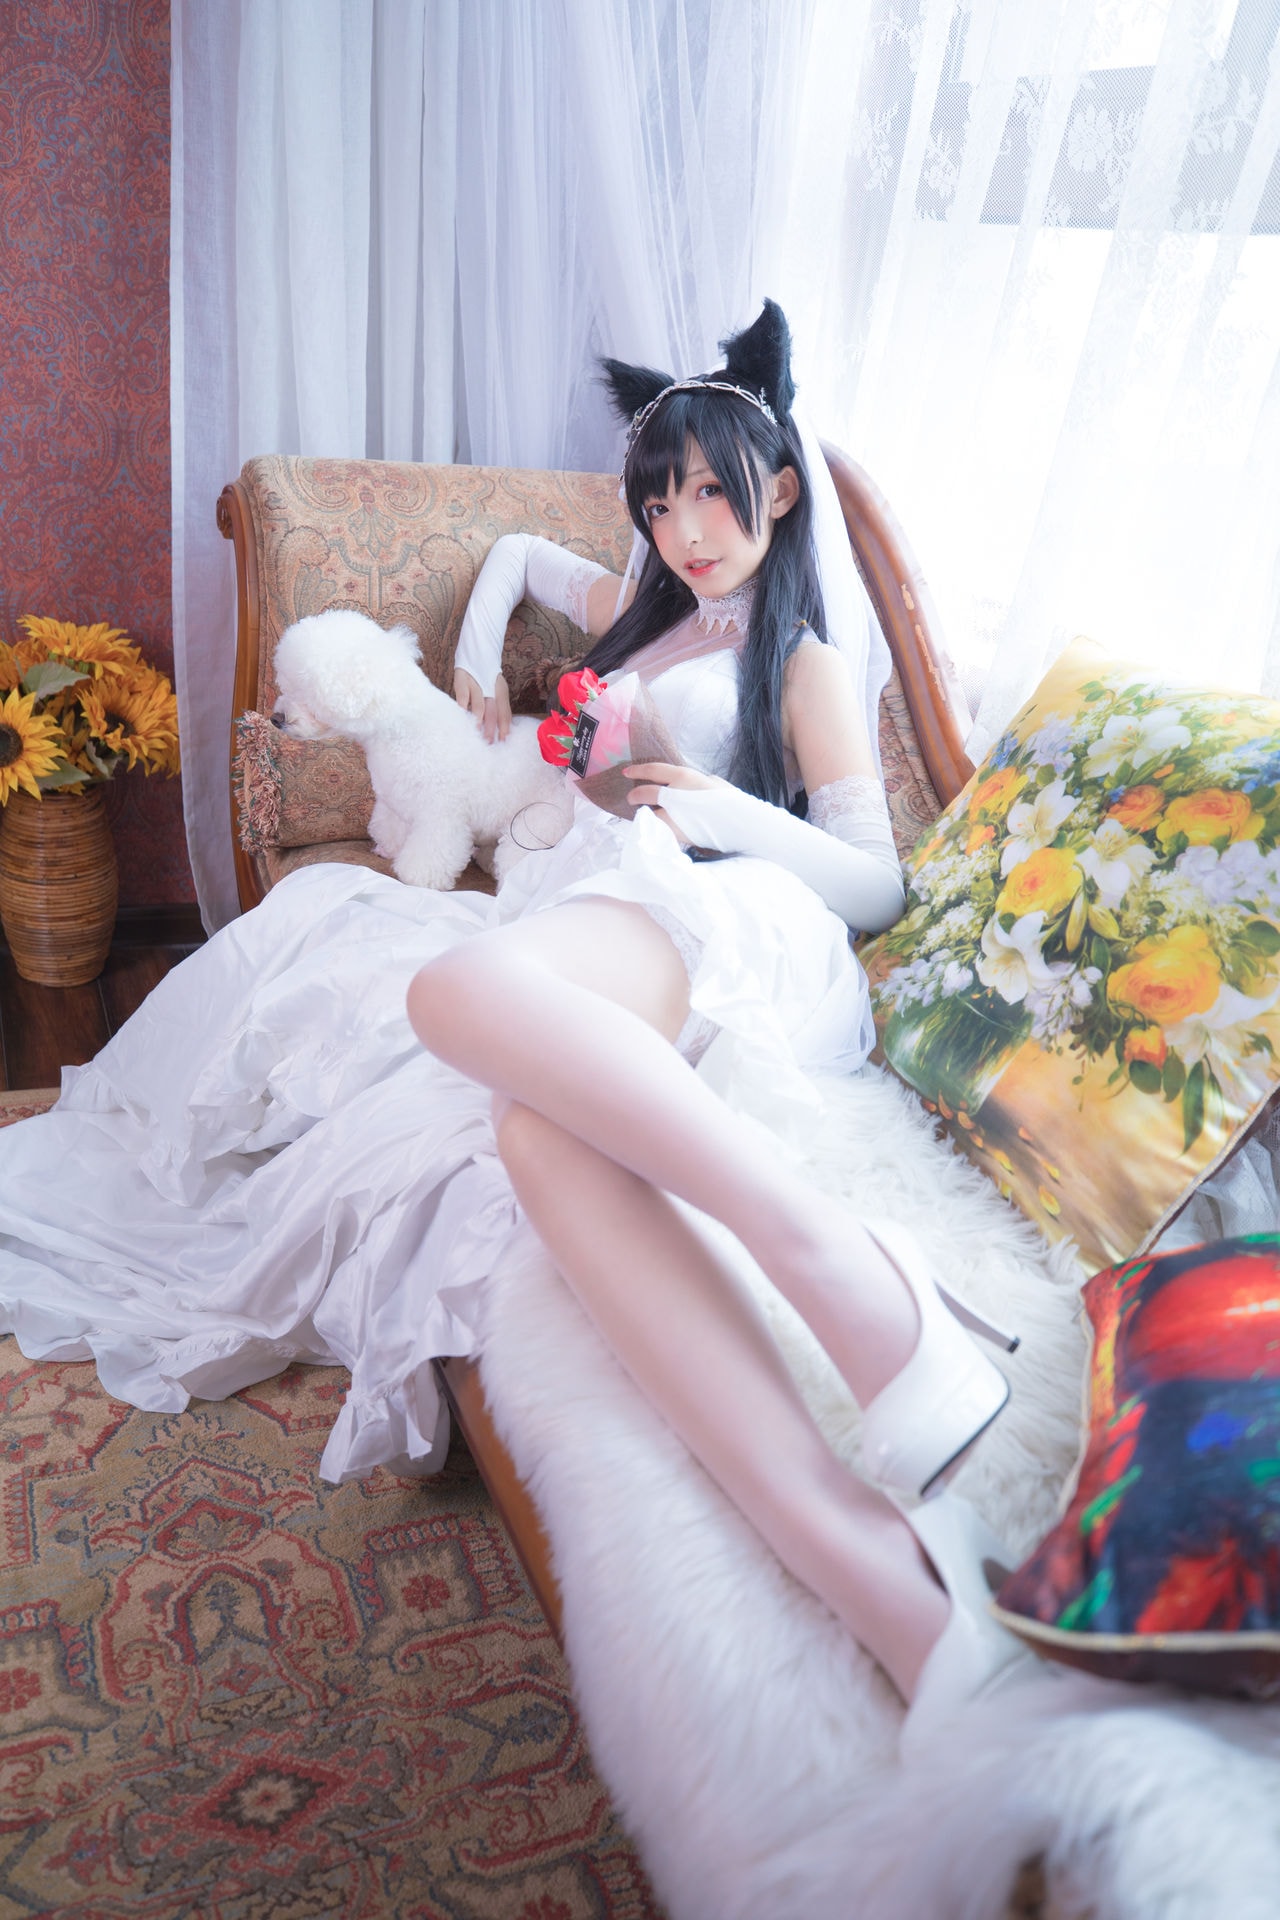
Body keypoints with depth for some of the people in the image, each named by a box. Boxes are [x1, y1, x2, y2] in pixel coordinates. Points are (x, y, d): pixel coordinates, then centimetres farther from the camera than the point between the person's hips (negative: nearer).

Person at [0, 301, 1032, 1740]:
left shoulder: (810, 666, 18)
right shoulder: (635, 615, 36)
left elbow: (877, 880, 9)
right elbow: (514, 547, 54)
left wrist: (731, 810, -7)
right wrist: (478, 654, 35)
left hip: (726, 929, -4)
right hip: (582, 933, 5)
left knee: (459, 987, -40)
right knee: (537, 1129, -37)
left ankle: (834, 1261, -50)